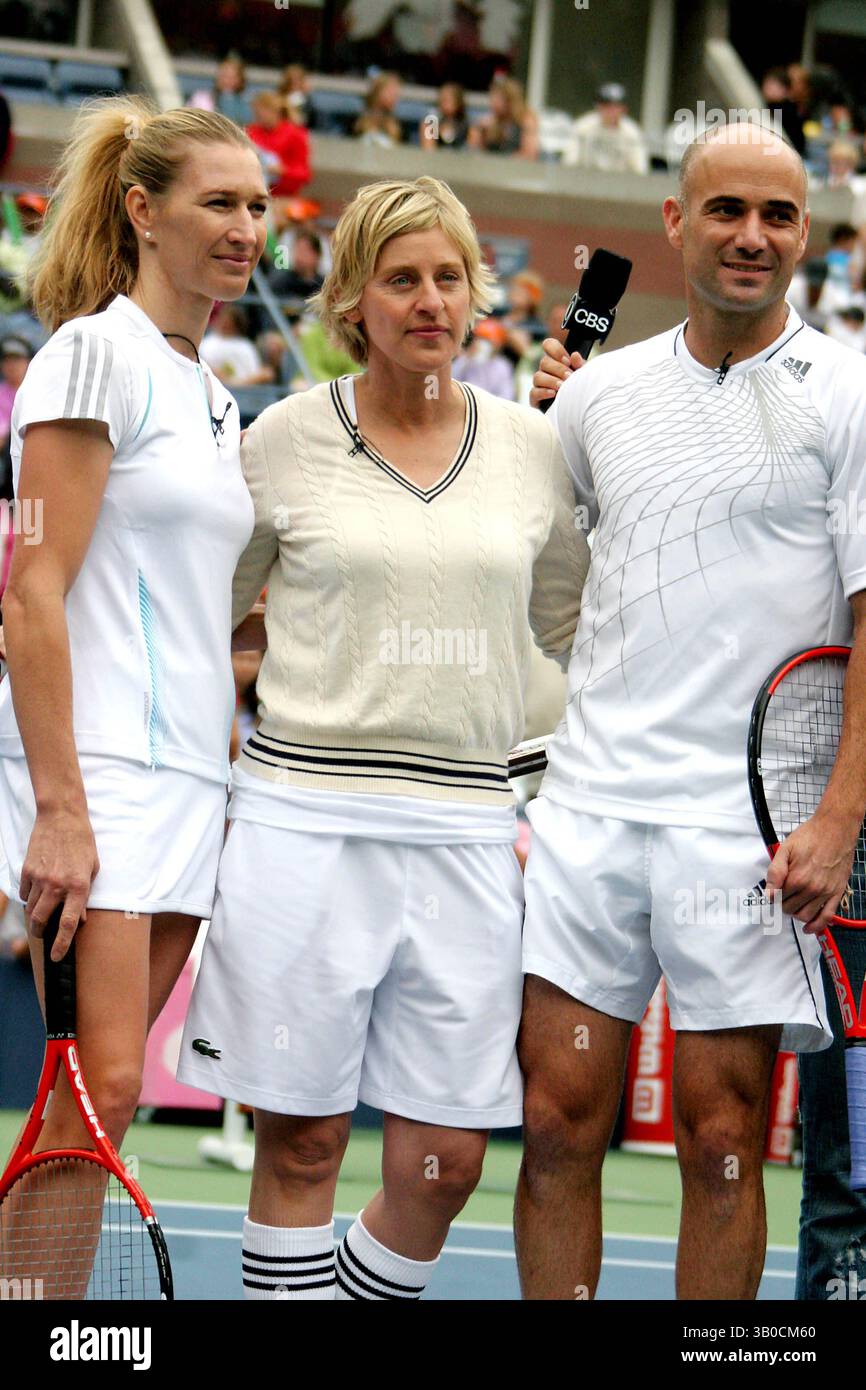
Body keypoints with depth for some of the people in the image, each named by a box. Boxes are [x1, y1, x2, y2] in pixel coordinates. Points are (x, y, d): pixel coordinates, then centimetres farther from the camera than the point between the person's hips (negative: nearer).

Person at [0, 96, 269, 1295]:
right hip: (96, 771, -8)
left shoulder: (211, 394, 19)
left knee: (101, 1100, 5)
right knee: (97, 1091, -14)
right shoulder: (96, 351, -6)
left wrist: (226, 787, 18)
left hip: (189, 779, 8)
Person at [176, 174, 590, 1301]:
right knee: (301, 1144, 0)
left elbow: (579, 631, 22)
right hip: (306, 818, -2)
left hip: (467, 830, 2)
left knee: (443, 1164, -1)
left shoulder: (531, 447, 10)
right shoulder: (288, 436, 3)